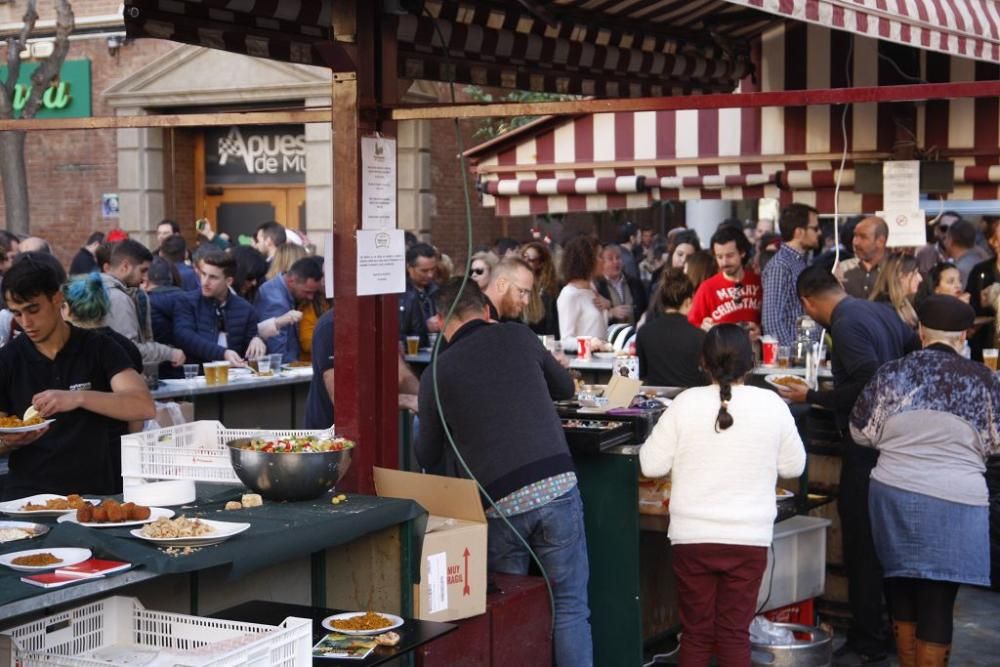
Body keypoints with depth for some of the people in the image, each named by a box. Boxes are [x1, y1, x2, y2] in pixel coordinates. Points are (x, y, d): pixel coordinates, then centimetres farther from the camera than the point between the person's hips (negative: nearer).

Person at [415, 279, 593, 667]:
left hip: (501, 503, 0)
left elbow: (427, 458, 16)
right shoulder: (516, 336, 7)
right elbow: (565, 387, 24)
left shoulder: (436, 376, 5)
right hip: (557, 486, 0)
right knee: (570, 607, 6)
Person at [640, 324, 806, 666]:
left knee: (696, 633, 11)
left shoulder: (685, 403, -8)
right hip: (749, 539, 0)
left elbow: (651, 465, -4)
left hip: (692, 537, 0)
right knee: (735, 634, 8)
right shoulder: (771, 404, -5)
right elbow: (793, 466, 5)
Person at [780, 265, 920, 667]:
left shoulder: (847, 325, -17)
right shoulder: (879, 311, 9)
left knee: (862, 543, -3)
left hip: (866, 446, -9)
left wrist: (812, 399, -17)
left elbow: (868, 385, -25)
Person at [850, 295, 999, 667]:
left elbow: (862, 433, 5)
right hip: (955, 502, -2)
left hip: (893, 494, 3)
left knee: (902, 590, 16)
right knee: (937, 601, 2)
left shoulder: (893, 373, 0)